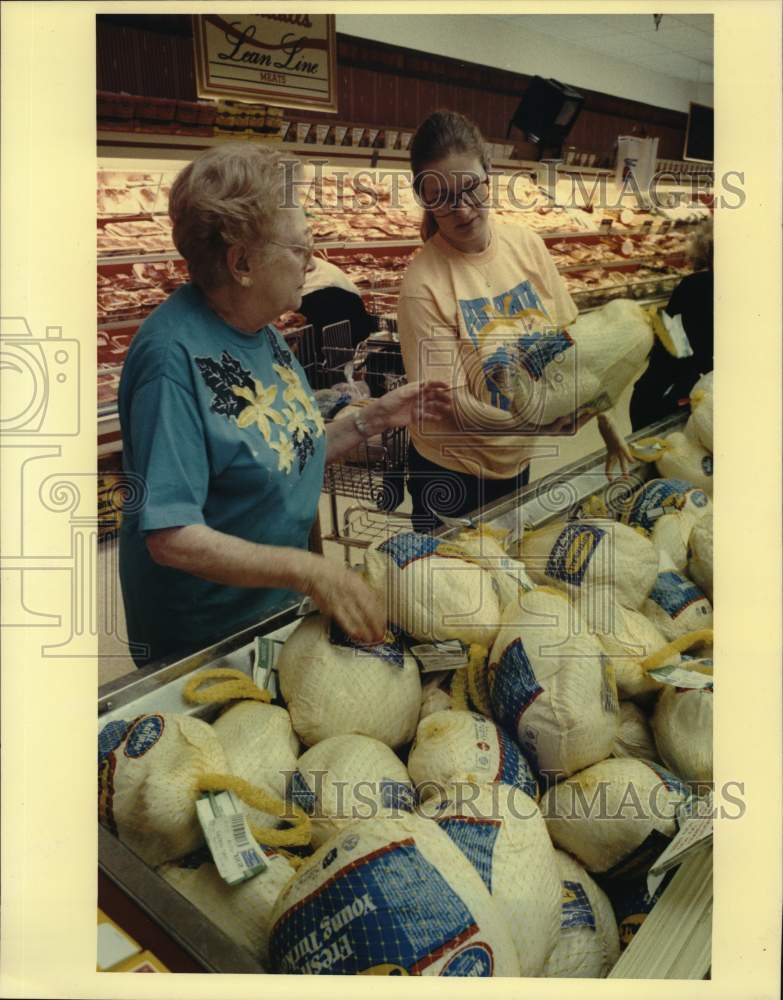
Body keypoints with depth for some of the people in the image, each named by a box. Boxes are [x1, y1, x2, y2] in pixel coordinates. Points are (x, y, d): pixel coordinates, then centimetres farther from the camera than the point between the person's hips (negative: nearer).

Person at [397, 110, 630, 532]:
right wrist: (528, 425, -36)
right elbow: (457, 405, -22)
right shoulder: (422, 284, -22)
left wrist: (604, 417, -4)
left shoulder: (528, 245, -7)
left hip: (518, 459, 5)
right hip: (451, 473, -5)